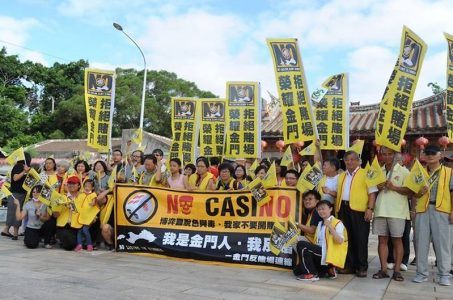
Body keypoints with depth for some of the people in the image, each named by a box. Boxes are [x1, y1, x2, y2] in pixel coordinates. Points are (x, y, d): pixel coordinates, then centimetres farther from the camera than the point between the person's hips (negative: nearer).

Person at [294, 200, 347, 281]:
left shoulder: (338, 223, -4)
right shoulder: (320, 224, 18)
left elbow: (340, 241, -18)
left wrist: (330, 227, -26)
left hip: (330, 255, -8)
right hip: (319, 252, 8)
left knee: (301, 245, -21)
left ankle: (311, 274, -13)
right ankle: (327, 270, 10)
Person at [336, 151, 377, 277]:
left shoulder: (365, 174, 1)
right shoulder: (341, 176, 19)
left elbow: (372, 192, -5)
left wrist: (370, 209, -14)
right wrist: (337, 209, 13)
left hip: (359, 210, -6)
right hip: (343, 209, 6)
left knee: (360, 239, -2)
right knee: (347, 238, 9)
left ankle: (362, 267, 6)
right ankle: (349, 265, 18)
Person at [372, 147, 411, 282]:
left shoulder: (403, 171, 0)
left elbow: (410, 190, -5)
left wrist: (393, 187, -17)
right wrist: (378, 188, -3)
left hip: (397, 211, -4)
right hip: (380, 210, 4)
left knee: (397, 240, 1)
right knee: (382, 239, 5)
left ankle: (397, 270, 7)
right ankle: (383, 269, 11)